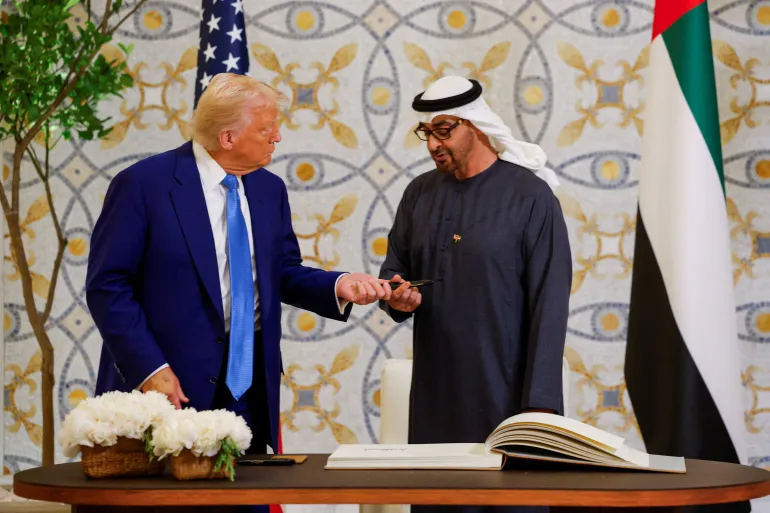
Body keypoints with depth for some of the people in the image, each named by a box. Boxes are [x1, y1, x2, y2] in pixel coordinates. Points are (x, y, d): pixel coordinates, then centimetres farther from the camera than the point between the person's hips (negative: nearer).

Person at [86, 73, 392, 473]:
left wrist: (338, 286, -4)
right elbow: (106, 286, -10)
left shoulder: (270, 189, 10)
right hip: (172, 387, -5)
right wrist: (150, 369, -17)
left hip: (251, 390, 5)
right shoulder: (144, 184, -9)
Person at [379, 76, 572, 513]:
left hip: (503, 391, -4)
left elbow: (549, 305, -10)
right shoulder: (420, 194, 8)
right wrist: (397, 296, -8)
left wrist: (539, 401, -14)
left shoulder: (530, 195, -7)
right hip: (435, 392, 5)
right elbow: (395, 269, 17)